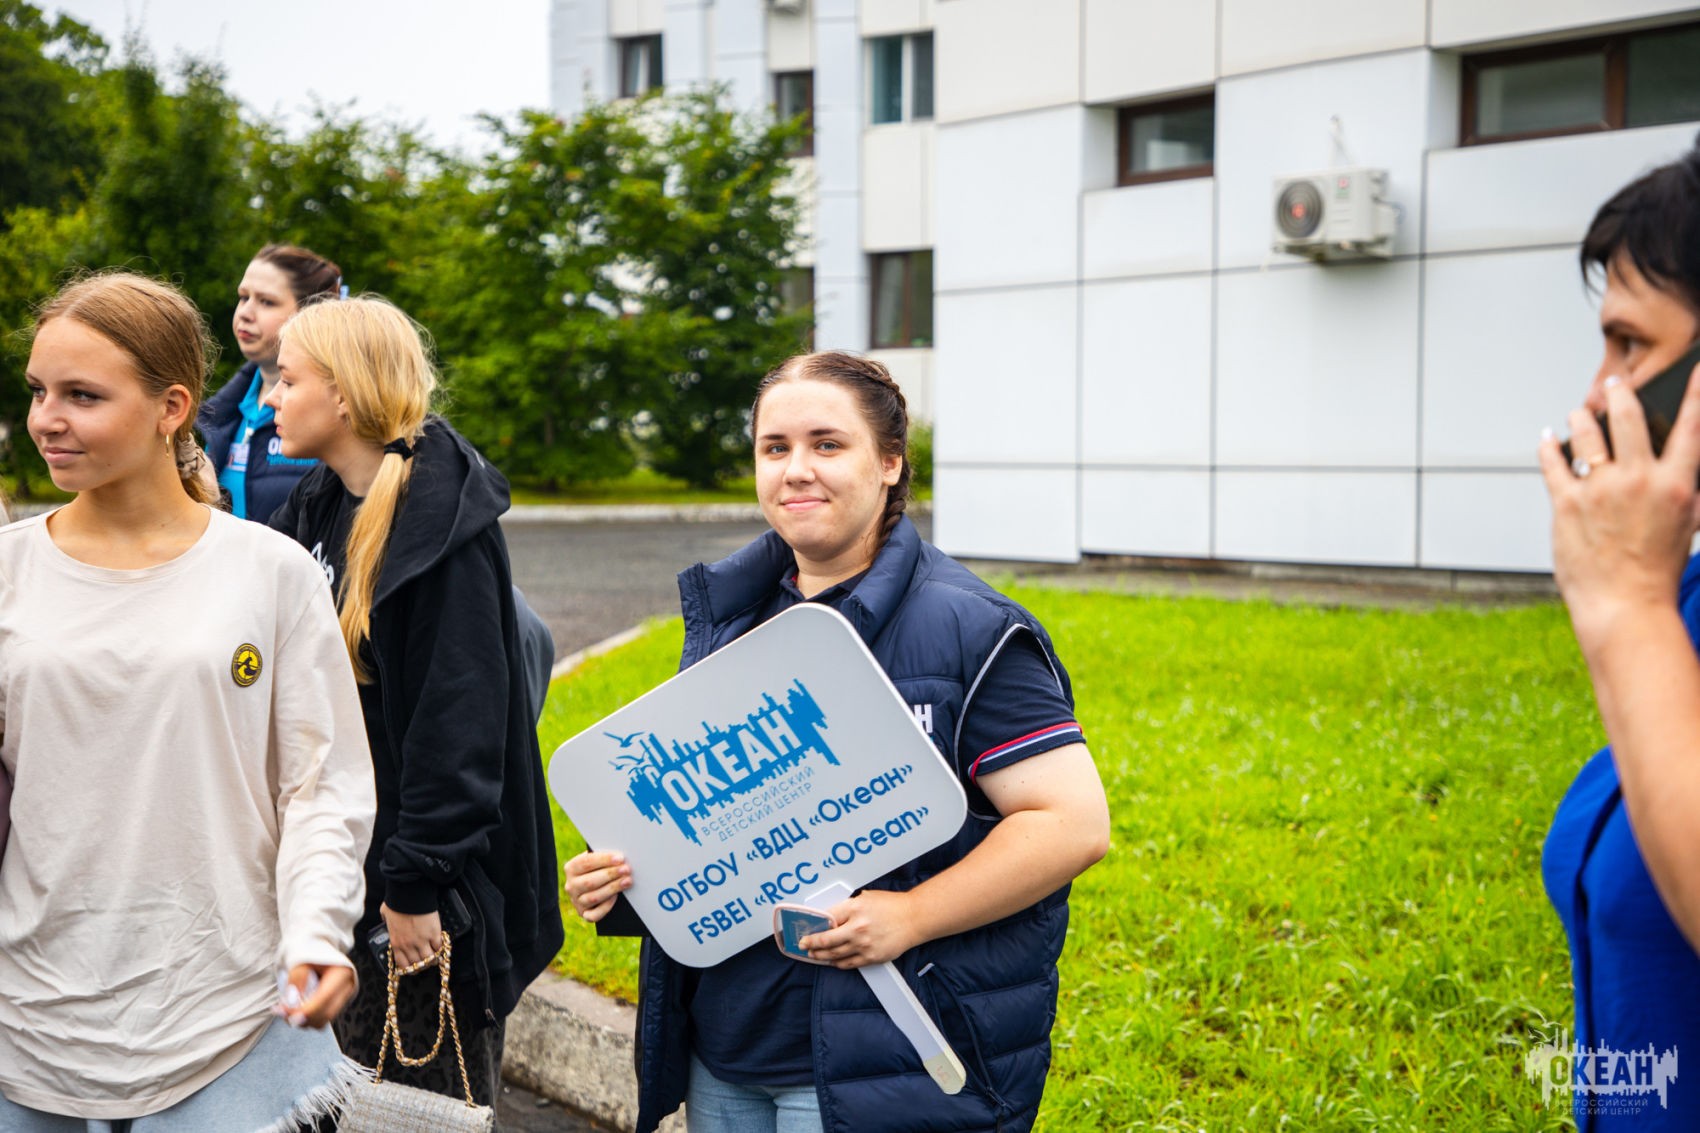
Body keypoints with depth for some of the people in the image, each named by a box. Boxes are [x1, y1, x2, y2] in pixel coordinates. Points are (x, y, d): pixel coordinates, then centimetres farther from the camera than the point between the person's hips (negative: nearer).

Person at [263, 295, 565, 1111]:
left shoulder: (444, 527, -20)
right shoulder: (319, 505, 7)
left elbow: (459, 721, -22)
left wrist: (417, 882, -21)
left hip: (421, 893, -8)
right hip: (344, 863, 9)